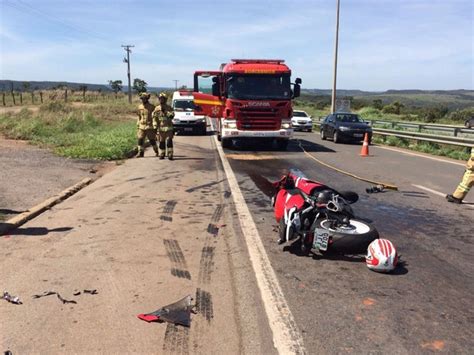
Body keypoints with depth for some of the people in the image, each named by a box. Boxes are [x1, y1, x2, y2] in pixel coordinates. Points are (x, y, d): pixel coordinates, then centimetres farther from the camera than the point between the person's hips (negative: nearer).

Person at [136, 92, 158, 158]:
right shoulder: (140, 107, 10)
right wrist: (137, 125, 14)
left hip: (149, 126, -4)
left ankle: (156, 151, 20)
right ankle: (141, 153, 3)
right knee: (140, 139, -2)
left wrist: (155, 127, -8)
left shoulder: (152, 107, -5)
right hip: (142, 126, 4)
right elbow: (139, 117, 17)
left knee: (152, 140, 1)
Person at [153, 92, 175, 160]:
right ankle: (162, 155, 17)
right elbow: (154, 118, 8)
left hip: (169, 127, -2)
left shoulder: (169, 107, 2)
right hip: (161, 127, 2)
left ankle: (170, 155, -10)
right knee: (161, 142, 7)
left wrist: (165, 111, -19)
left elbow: (172, 115, -13)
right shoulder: (157, 108, 7)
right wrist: (155, 126, 1)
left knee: (169, 141, -11)